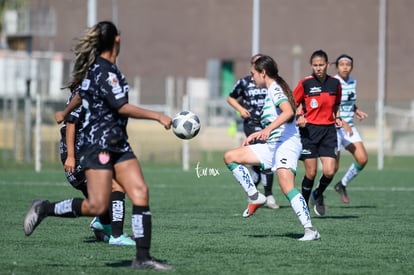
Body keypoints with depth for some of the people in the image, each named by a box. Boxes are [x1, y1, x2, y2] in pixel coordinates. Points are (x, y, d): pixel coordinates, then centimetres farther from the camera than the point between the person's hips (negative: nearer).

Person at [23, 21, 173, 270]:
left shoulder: (95, 67, 14)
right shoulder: (104, 70, -15)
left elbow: (81, 94, 29)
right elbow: (122, 107, -20)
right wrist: (157, 116, -15)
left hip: (118, 144, 10)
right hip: (99, 144, -10)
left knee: (141, 193, -5)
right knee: (97, 206, -13)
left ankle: (143, 258, -7)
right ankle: (45, 209, 8)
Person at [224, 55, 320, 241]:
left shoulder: (274, 88, -7)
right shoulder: (272, 90, 22)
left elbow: (288, 111, -25)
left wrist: (268, 130, -35)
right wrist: (257, 134, 40)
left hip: (286, 144, -10)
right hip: (271, 146, 10)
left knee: (286, 186, -25)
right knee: (230, 157, 7)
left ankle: (310, 230, -28)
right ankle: (254, 197, 4)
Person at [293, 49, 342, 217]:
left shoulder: (335, 83, 5)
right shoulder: (305, 83, -5)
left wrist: (337, 118, 3)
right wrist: (299, 116, -15)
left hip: (328, 130, 3)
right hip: (309, 130, -3)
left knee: (329, 172, -8)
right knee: (311, 173, -3)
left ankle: (318, 195, 23)